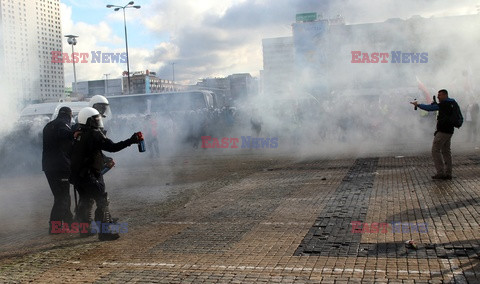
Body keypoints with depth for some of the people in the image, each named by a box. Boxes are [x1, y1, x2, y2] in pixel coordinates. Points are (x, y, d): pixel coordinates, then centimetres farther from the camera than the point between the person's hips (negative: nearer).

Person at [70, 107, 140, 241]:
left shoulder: (78, 134, 11)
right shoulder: (94, 134, -16)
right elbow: (113, 147, -22)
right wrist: (131, 141, -22)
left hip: (77, 175, 9)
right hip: (89, 176, -9)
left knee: (85, 201, 21)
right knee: (102, 202, -4)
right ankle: (105, 231, -4)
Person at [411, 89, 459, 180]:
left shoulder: (444, 104, -13)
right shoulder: (452, 103, 14)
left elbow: (429, 108, -13)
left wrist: (418, 105, -3)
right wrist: (435, 103, 11)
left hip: (442, 131, -9)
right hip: (449, 131, 9)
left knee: (435, 150, -5)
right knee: (446, 151, 11)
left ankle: (440, 172, -9)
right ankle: (448, 173, 10)